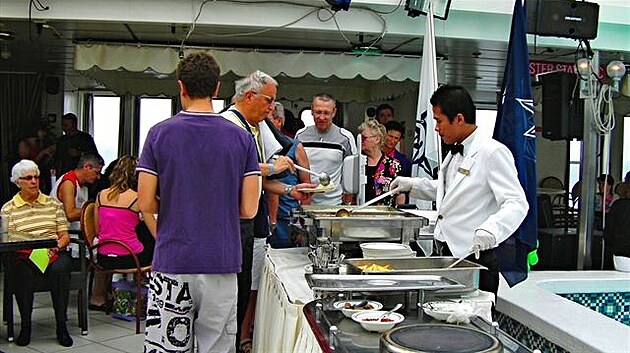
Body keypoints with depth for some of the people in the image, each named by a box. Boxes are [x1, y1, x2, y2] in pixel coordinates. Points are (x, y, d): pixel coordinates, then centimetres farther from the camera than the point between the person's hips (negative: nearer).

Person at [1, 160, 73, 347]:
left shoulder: (53, 204, 15)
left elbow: (65, 236, 10)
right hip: (23, 256, 0)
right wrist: (28, 248, -18)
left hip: (55, 253, 1)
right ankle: (25, 324, -17)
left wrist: (55, 247, -12)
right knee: (22, 272, -35)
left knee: (60, 268, -33)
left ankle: (61, 325, -25)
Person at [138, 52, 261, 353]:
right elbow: (248, 209, -3)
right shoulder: (241, 138, -1)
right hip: (221, 264, 1)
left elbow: (146, 204, -5)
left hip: (172, 263, -1)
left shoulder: (160, 133, -4)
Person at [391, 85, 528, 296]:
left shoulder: (492, 152, -14)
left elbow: (517, 204, -21)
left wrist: (490, 231, -37)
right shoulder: (455, 153, 15)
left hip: (474, 259, -8)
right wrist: (413, 185, 19)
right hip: (447, 255, 8)